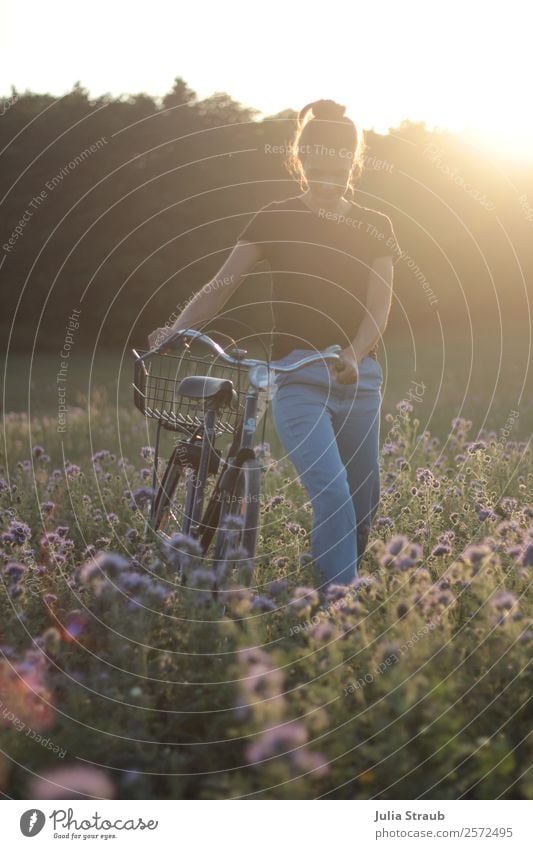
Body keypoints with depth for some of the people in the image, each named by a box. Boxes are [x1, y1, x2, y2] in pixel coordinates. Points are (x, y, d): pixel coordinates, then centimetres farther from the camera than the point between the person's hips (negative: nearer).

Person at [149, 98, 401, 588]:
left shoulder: (374, 228, 10)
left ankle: (337, 584, 32)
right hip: (297, 375, -3)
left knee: (363, 503, 9)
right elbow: (222, 285, -2)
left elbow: (379, 306, -2)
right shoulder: (277, 220, 4)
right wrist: (176, 330, -19)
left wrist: (352, 355, -22)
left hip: (360, 377, 3)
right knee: (331, 493, -21)